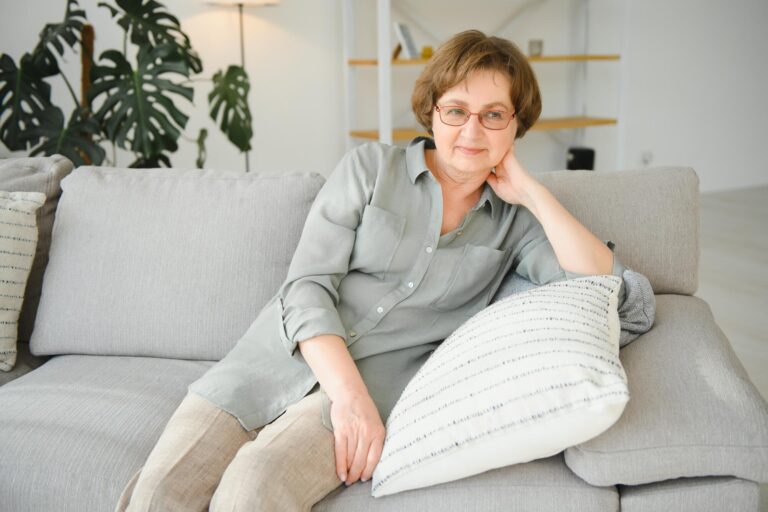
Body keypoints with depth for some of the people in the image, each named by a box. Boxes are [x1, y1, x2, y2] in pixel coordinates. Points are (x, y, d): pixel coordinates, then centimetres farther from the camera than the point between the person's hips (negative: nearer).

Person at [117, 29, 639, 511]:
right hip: (283, 354, 1)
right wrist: (348, 391, -18)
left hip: (380, 377, 0)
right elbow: (307, 287, -3)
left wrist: (530, 190, -2)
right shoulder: (370, 166, 5)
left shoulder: (514, 219, 10)